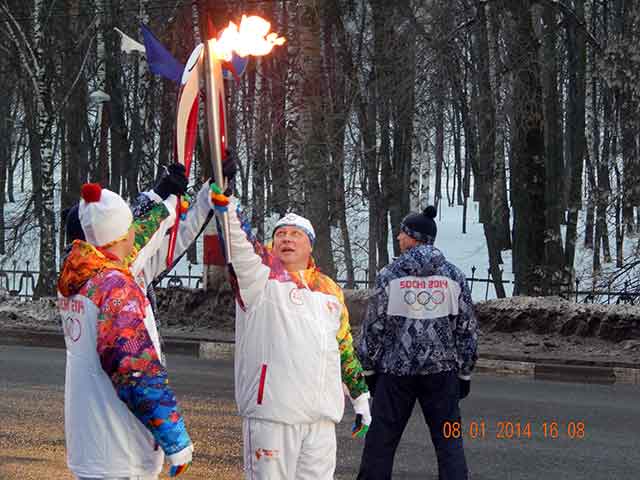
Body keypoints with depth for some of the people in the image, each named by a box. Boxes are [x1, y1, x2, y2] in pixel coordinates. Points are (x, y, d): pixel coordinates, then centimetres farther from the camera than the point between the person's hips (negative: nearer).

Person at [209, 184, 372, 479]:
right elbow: (240, 247, -18)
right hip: (271, 410, -5)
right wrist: (225, 205, -35)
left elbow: (344, 347, 24)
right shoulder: (262, 277, 2)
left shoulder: (330, 289, 17)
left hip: (321, 415, 5)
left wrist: (361, 398, 23)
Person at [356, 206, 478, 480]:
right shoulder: (453, 275, 3)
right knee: (448, 438, 6)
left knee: (381, 439, 6)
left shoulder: (390, 275, -4)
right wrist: (465, 372, 13)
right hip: (442, 370, 2)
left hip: (396, 369, -1)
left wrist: (368, 368, 8)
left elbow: (374, 326, -1)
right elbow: (467, 328, 5)